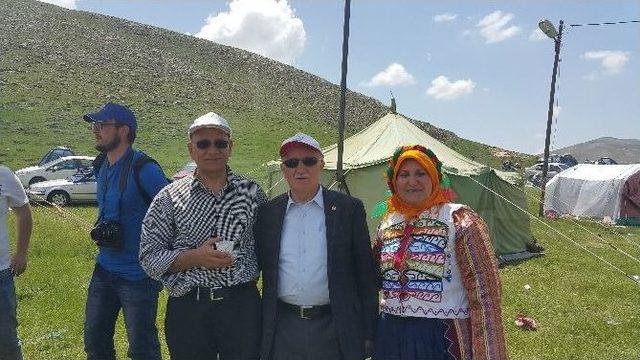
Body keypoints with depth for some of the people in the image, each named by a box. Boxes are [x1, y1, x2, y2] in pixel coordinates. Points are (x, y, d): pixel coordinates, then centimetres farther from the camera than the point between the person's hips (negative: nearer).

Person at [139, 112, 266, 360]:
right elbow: (149, 257, -3)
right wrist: (195, 257, -16)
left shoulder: (251, 192, 3)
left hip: (242, 304, 1)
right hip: (188, 308, 0)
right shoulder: (169, 197, -1)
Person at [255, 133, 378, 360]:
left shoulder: (349, 209, -2)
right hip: (283, 330, 2)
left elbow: (366, 274, -1)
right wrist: (262, 330, 7)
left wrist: (368, 333, -2)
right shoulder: (268, 213, 4)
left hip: (334, 328, -1)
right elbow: (257, 266, 10)